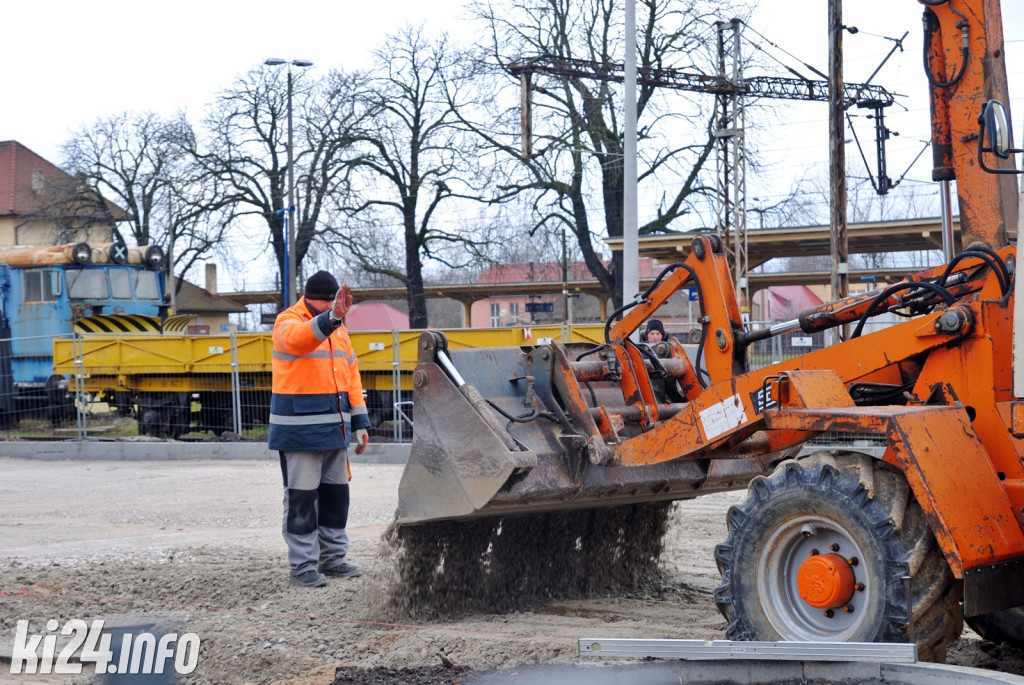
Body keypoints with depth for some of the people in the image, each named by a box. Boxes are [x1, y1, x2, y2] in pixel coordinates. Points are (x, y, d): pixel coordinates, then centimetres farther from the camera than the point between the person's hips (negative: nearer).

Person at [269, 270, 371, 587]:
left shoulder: (338, 327, 15)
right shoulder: (288, 321, -7)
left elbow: (351, 374, 18)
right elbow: (298, 338, -33)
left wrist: (360, 422, 14)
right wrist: (330, 318, -50)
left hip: (334, 427, 7)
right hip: (300, 428, -7)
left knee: (336, 493, 12)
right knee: (302, 497, -3)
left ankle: (333, 557, 23)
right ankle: (302, 564, 3)